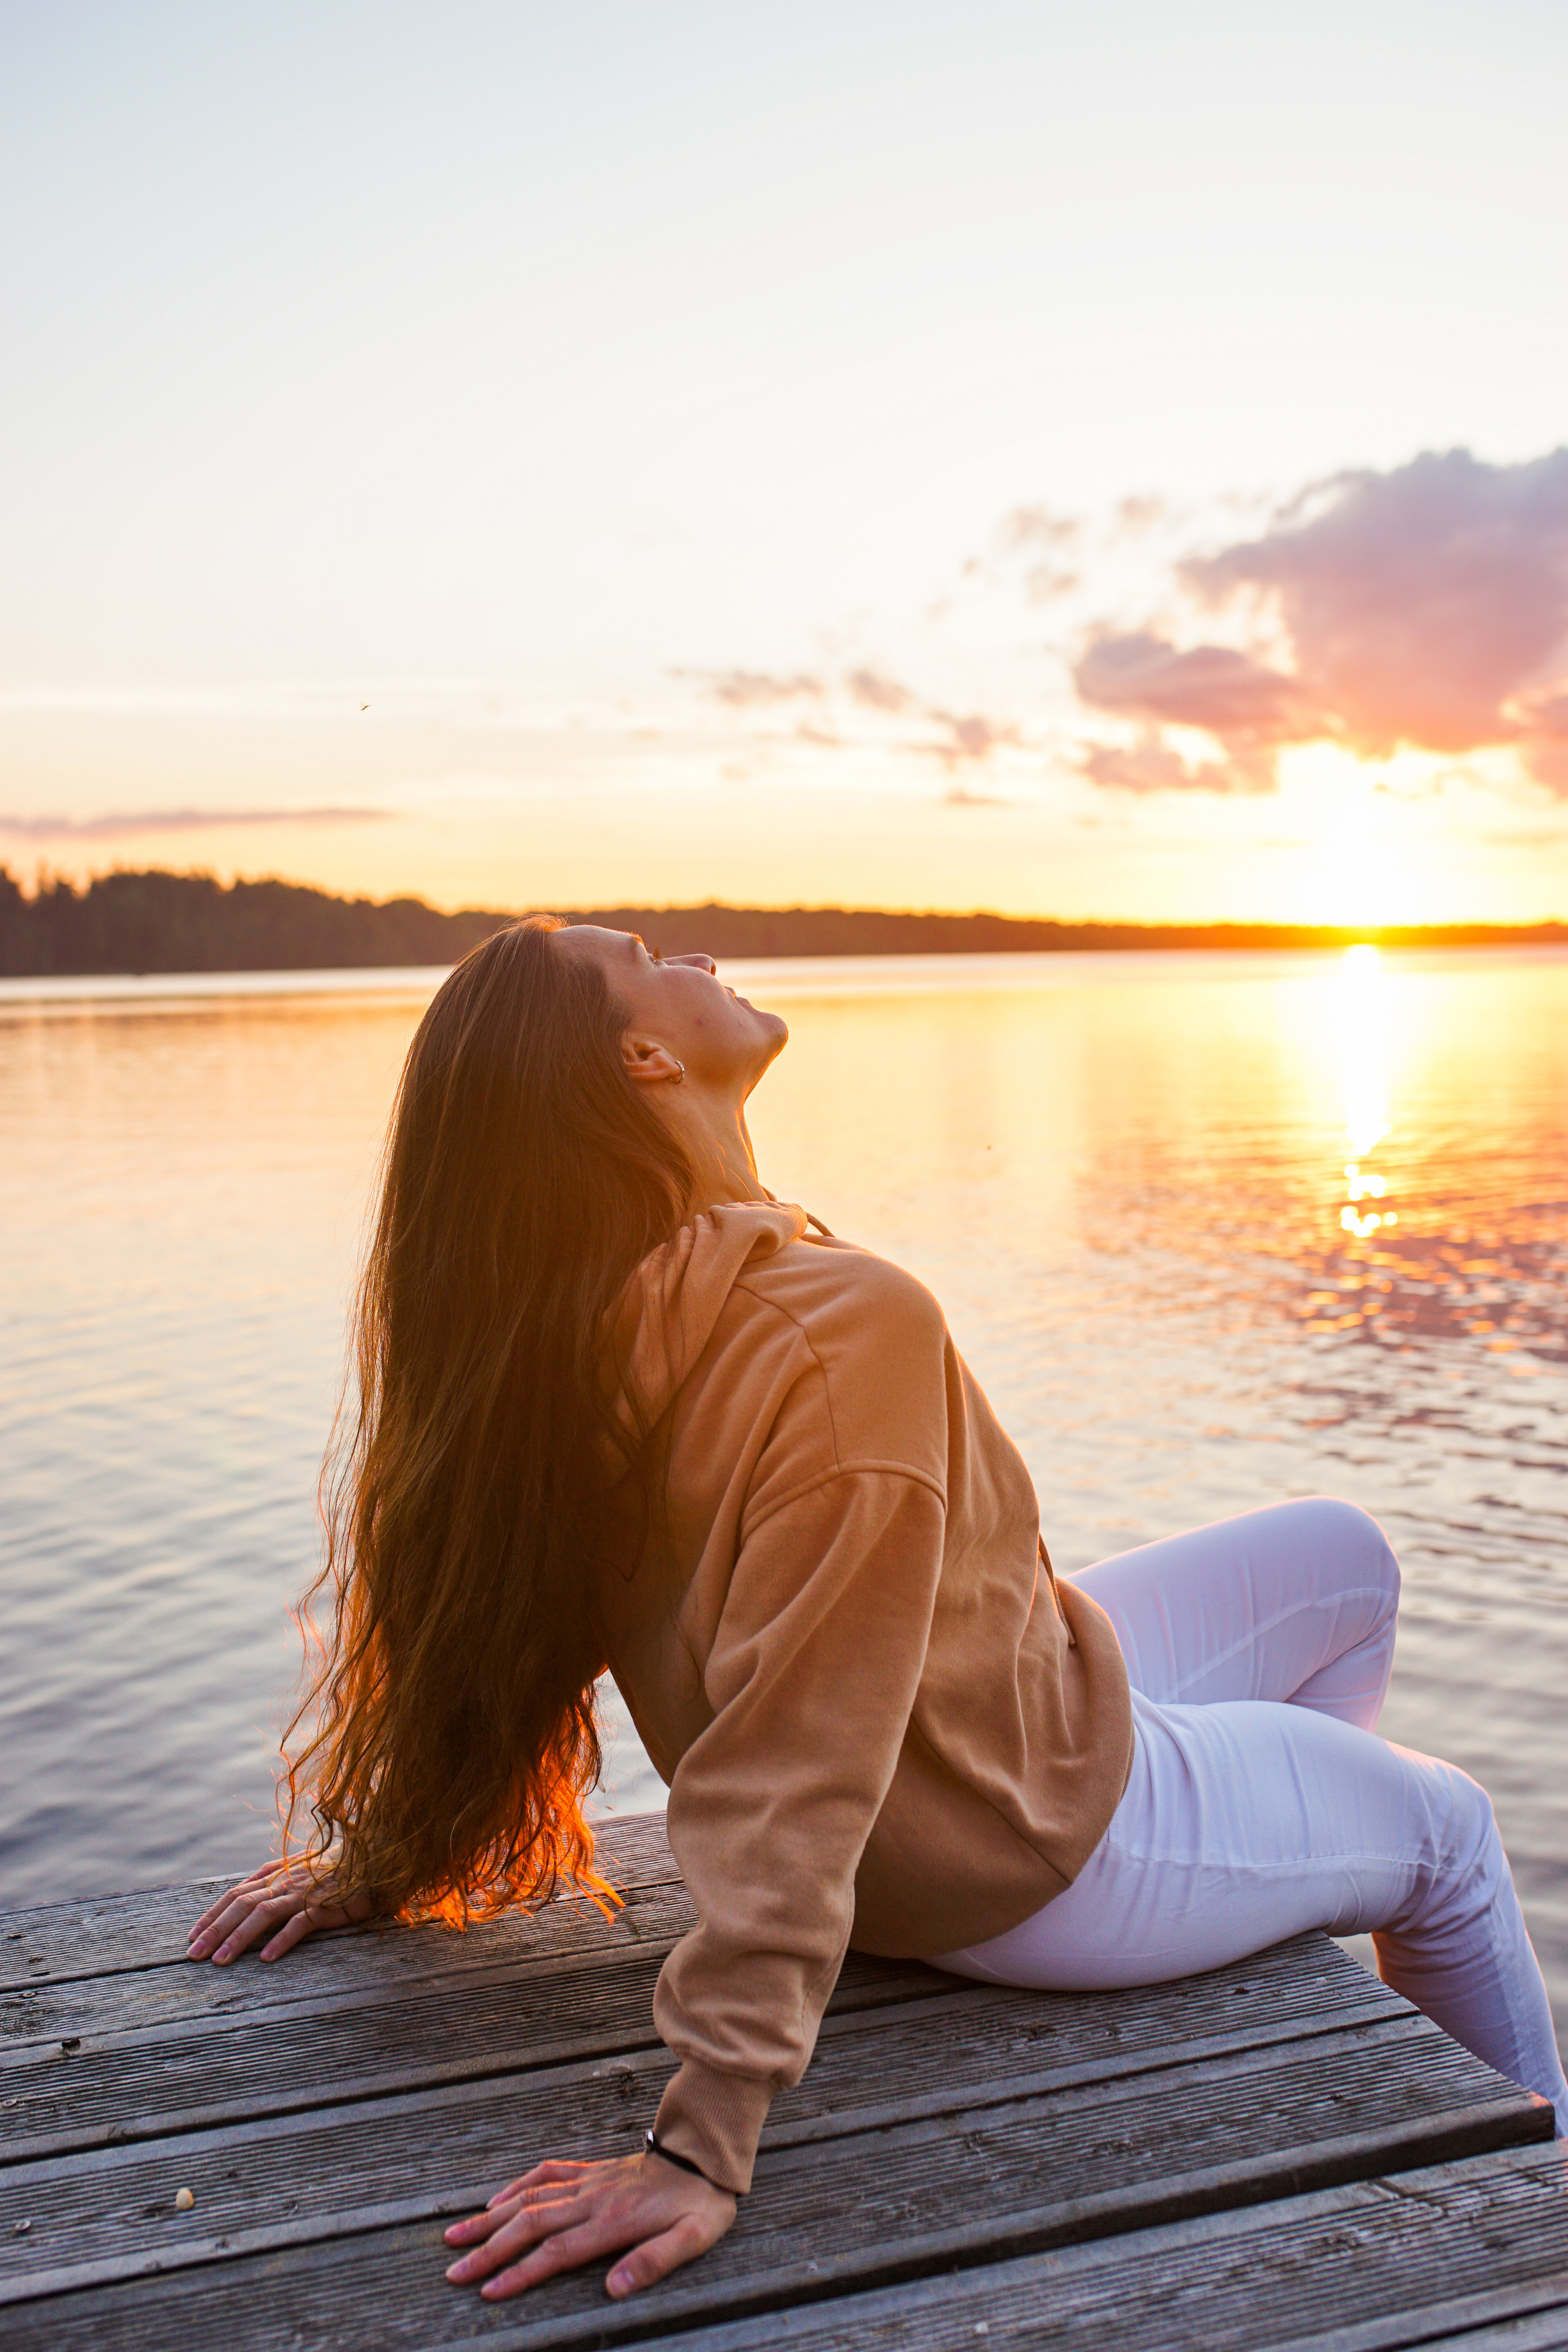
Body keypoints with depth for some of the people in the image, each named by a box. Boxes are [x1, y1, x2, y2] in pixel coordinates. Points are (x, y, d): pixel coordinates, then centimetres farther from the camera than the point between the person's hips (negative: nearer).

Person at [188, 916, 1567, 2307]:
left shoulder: (573, 1317, -11)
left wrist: (375, 1859, 9)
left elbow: (482, 1613, -3)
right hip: (1044, 1851, -8)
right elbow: (791, 1776, -38)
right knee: (1447, 1828, 19)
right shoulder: (847, 1330, -36)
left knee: (1342, 1558, 24)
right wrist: (703, 2149, -34)